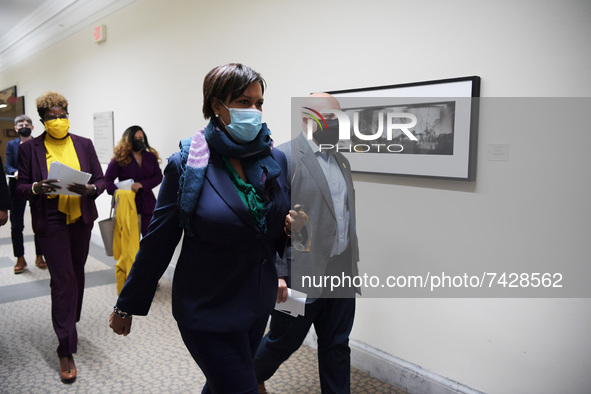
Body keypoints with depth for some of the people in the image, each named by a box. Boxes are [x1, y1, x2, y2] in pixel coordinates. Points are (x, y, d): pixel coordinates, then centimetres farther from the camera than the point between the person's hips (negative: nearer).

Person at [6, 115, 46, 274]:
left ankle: (39, 257, 21)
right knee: (16, 225, 2)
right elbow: (8, 166, 0)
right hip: (18, 188, 1)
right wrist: (15, 172, -21)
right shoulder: (11, 144, 6)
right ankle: (20, 259, 14)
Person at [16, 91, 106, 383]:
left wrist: (88, 189, -17)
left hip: (81, 219, 3)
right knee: (62, 279, -6)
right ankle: (66, 352, 2)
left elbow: (101, 180, 4)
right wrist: (37, 188, -21)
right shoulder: (29, 149, 0)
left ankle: (70, 324, 40)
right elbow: (20, 187, 1)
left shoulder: (84, 144, 5)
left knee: (77, 274, 16)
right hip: (51, 221, -3)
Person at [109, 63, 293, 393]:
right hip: (208, 311, -5)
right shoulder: (187, 165, -14)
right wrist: (127, 306, -1)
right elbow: (158, 242, -8)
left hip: (259, 305, 5)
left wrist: (293, 230, -13)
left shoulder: (276, 160, -2)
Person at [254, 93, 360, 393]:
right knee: (283, 341, 13)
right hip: (301, 274, -6)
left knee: (337, 346, 14)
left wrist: (351, 264, 17)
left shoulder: (341, 161, 13)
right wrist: (275, 273, -18)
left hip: (341, 274, 6)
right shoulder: (283, 158, -11)